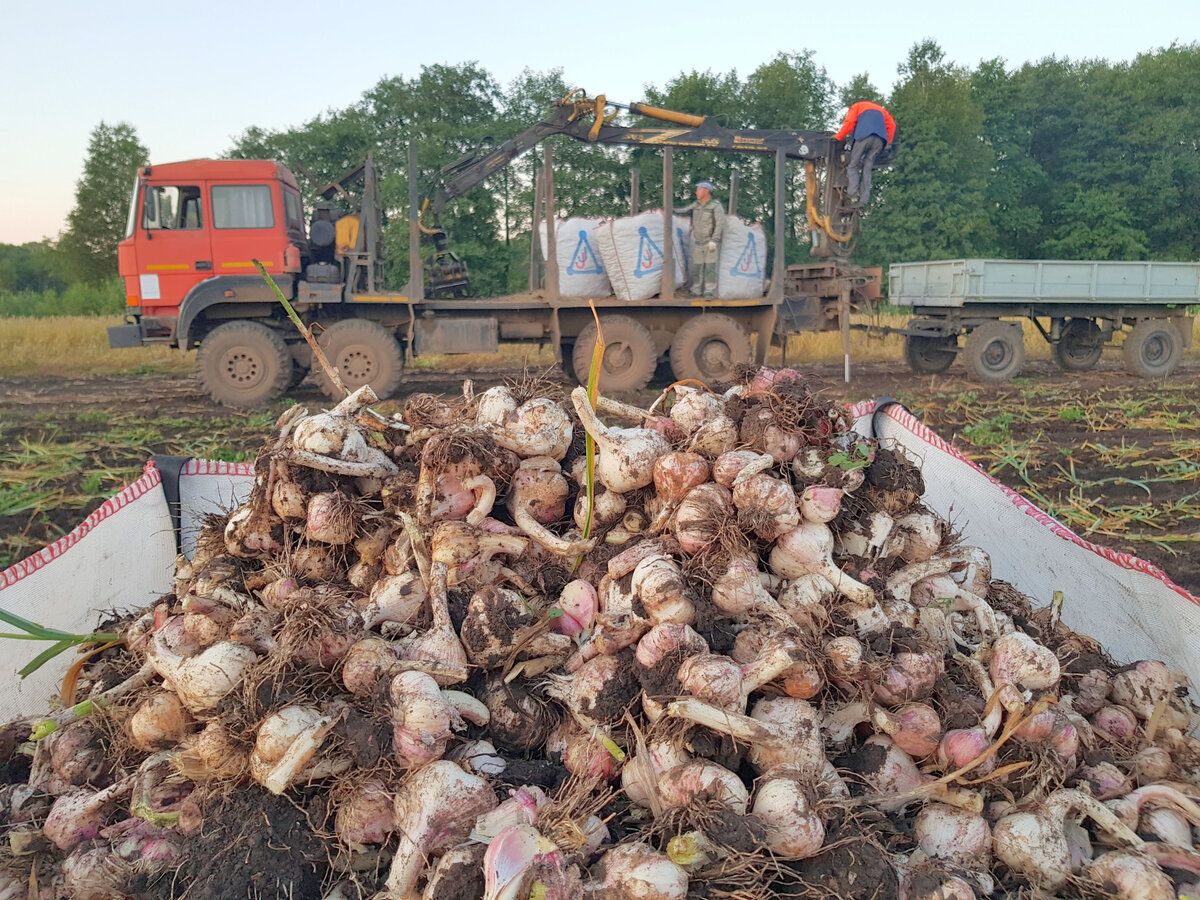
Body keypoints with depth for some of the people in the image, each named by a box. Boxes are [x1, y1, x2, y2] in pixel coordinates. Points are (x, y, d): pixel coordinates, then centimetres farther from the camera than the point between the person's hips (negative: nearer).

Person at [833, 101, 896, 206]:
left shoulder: (856, 106, 24)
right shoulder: (881, 109, 37)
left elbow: (849, 123, 7)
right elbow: (891, 125, 23)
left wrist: (838, 137, 15)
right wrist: (887, 142, 24)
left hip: (864, 137, -4)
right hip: (880, 140, 4)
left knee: (853, 165, 3)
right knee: (867, 169, 6)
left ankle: (854, 194, -18)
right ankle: (864, 199, -6)